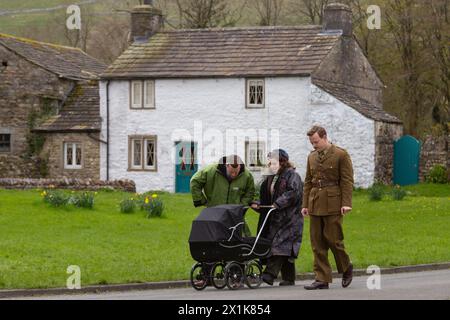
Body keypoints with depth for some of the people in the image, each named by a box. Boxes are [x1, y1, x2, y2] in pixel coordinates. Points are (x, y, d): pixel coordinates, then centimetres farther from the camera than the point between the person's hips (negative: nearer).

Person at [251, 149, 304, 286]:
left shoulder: (292, 176, -5)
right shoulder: (270, 179, 21)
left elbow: (293, 193, -18)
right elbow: (266, 197, 22)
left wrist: (278, 204, -23)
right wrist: (258, 205, 3)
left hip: (288, 217, -8)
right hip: (274, 218, 8)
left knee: (279, 245, -16)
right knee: (286, 249, 7)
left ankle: (270, 274, -25)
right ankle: (288, 278, 9)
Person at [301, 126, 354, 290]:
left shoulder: (341, 155, -3)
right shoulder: (311, 157, 16)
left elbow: (347, 181, -7)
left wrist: (346, 203, -14)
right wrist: (305, 204, 12)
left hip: (333, 204, -6)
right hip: (315, 205, 6)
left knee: (333, 239, -6)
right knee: (317, 243, 2)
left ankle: (346, 268, 18)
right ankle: (322, 279, 5)